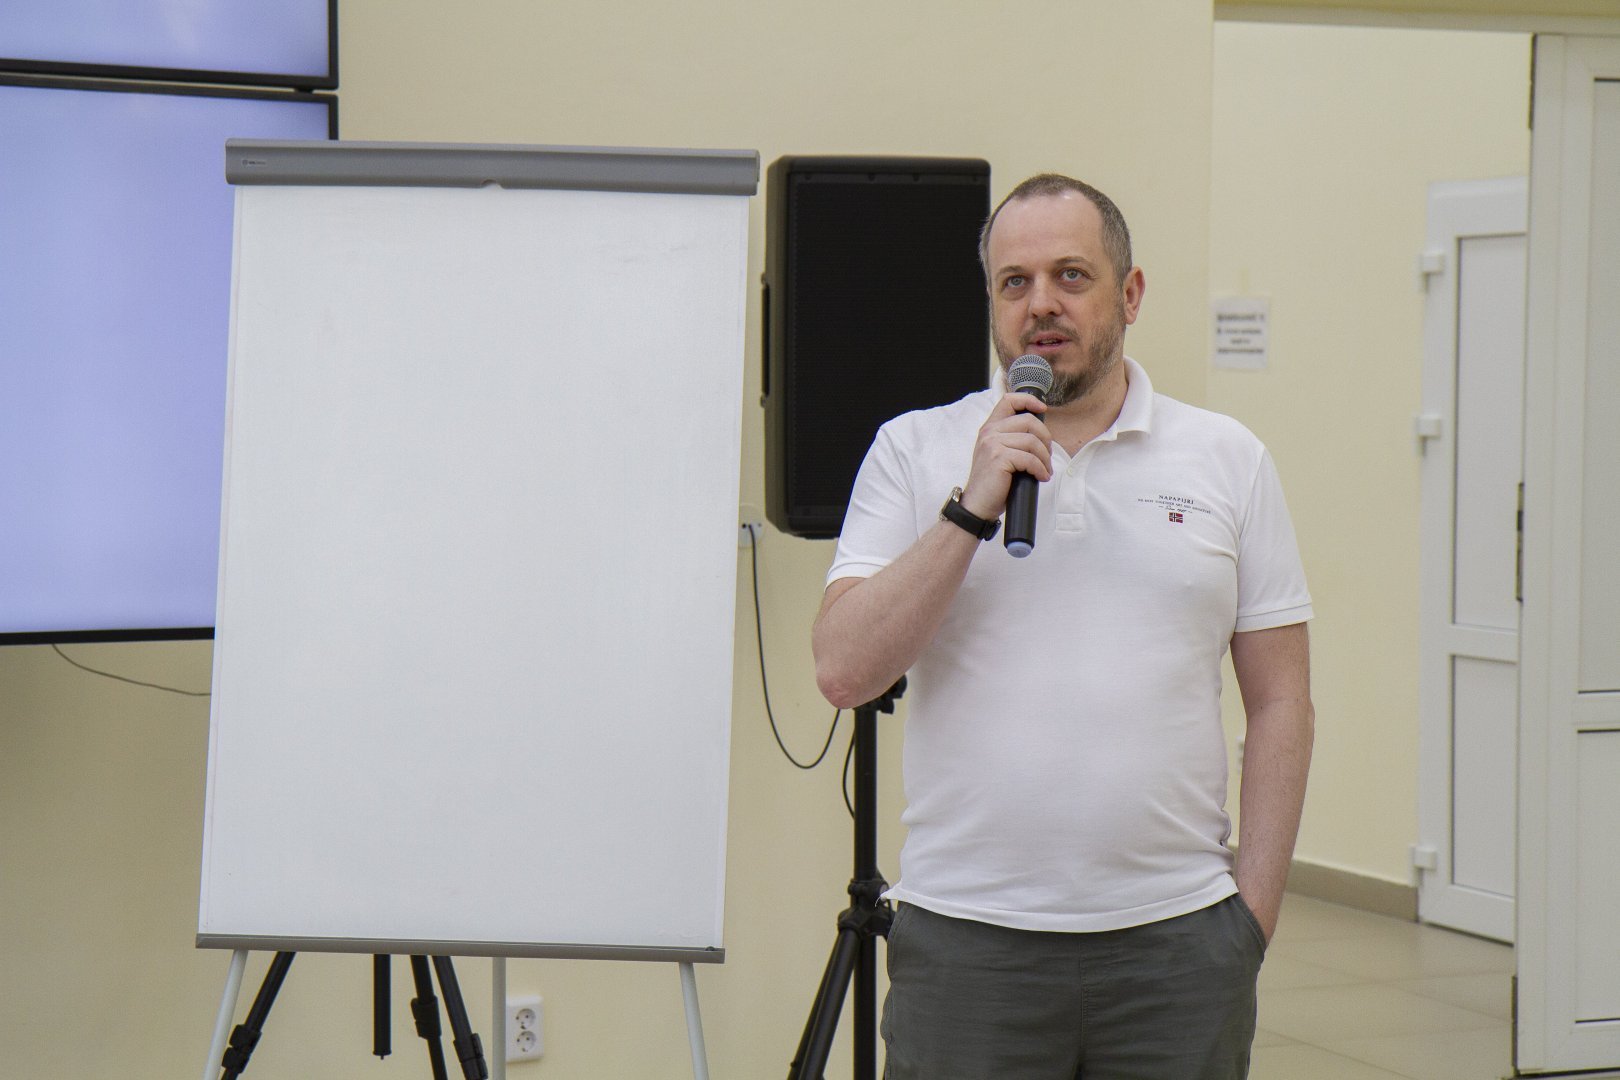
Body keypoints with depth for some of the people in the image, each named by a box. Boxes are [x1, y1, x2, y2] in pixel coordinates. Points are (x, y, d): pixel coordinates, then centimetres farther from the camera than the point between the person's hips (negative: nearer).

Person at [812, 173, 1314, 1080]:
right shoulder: (916, 452, 5)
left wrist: (1254, 911, 0)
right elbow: (844, 671, -6)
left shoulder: (1227, 460, 7)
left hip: (1177, 938, 1)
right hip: (966, 937, -1)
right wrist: (973, 509, -13)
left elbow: (1280, 701, 8)